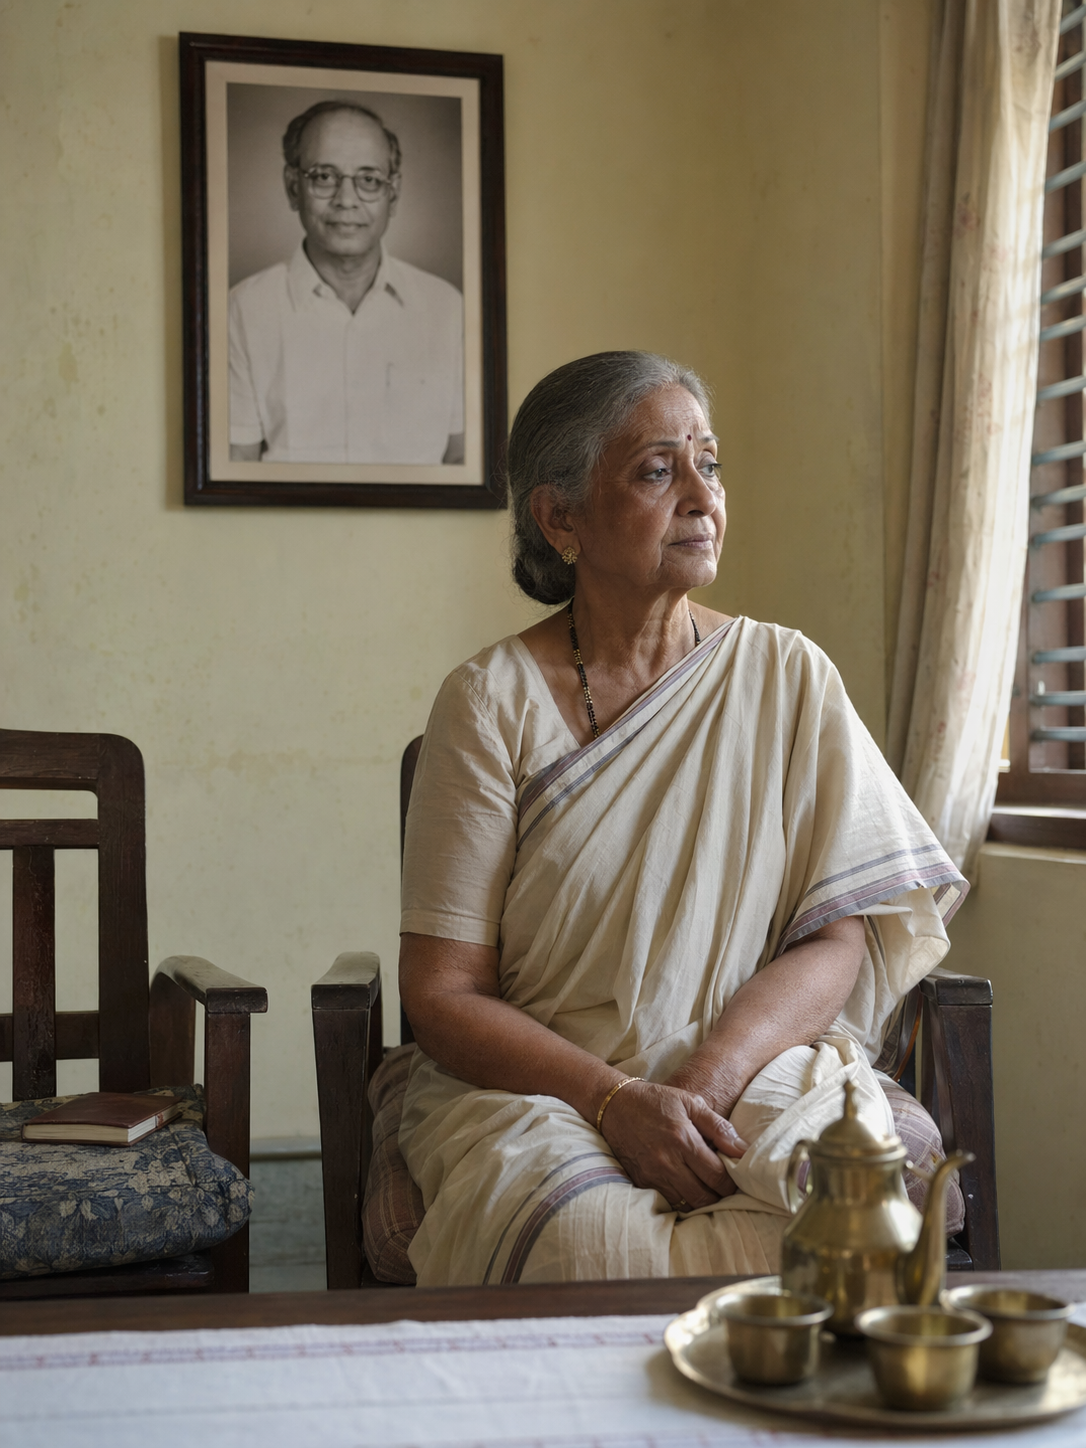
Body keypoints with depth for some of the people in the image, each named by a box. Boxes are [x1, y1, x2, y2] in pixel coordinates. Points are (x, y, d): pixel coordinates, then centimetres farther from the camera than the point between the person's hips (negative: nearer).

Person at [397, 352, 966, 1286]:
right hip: (536, 1087, -1)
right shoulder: (493, 701, 0)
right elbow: (441, 990, -4)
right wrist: (616, 1099, -20)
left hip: (756, 1071, 2)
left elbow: (838, 939, 0)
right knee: (586, 1238, -34)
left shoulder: (789, 678, 7)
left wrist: (706, 1084, -18)